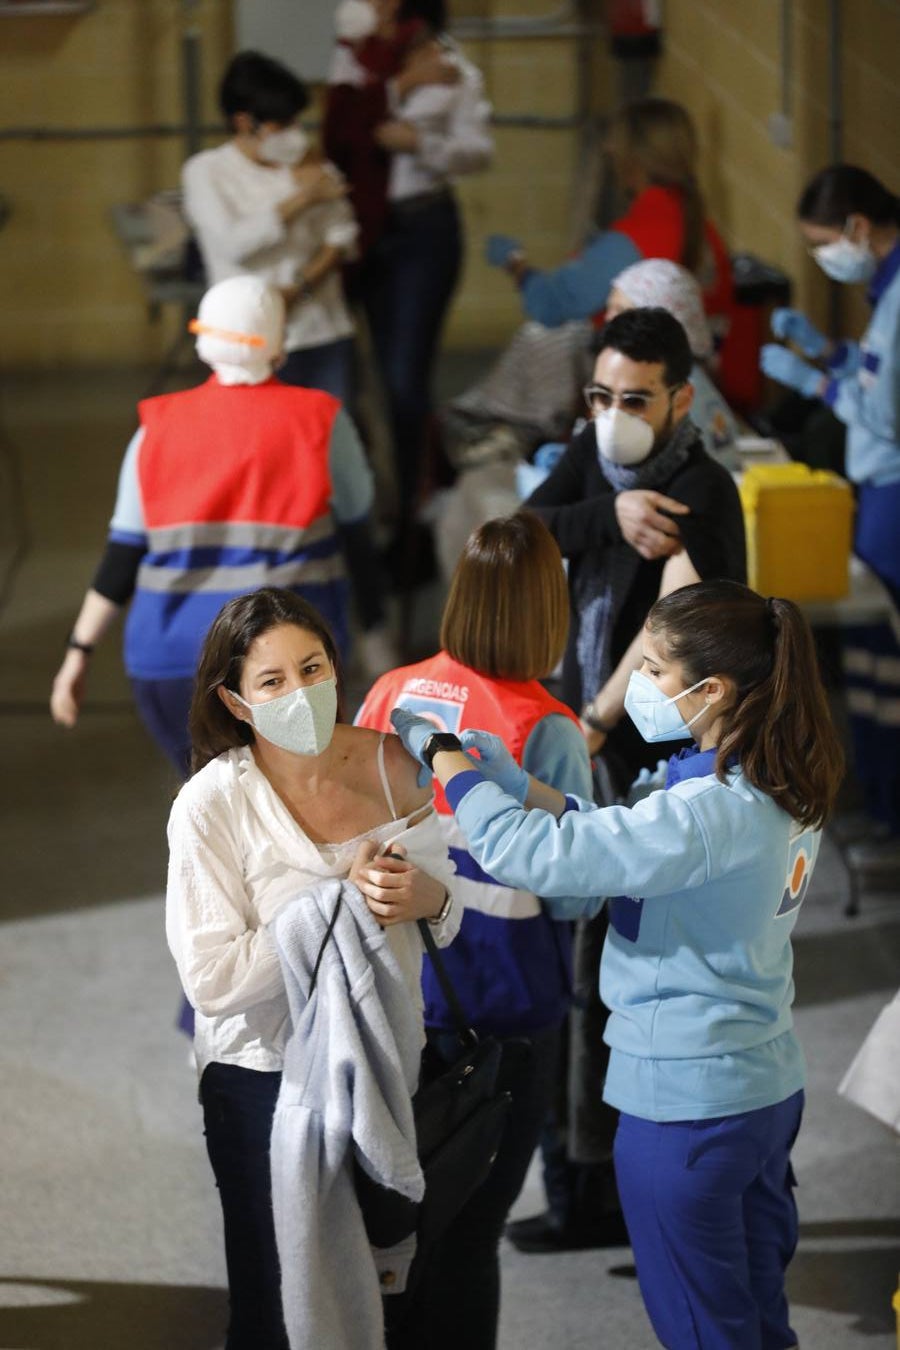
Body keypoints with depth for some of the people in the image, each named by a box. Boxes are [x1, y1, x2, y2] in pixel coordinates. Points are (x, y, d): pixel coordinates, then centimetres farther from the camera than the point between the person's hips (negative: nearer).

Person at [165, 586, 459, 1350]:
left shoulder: (391, 765, -5)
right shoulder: (211, 806, -16)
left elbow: (451, 918, 7)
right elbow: (213, 982, -21)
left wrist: (427, 899, -17)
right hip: (266, 1082, -3)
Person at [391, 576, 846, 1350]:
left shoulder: (711, 813, -29)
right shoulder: (783, 792, 0)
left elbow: (530, 854, -31)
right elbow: (620, 843, 8)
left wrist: (442, 754, -17)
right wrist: (515, 782, 0)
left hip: (687, 1105, -9)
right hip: (768, 1084, 9)